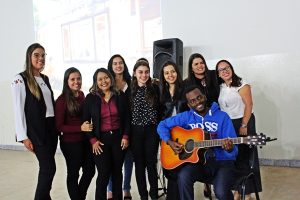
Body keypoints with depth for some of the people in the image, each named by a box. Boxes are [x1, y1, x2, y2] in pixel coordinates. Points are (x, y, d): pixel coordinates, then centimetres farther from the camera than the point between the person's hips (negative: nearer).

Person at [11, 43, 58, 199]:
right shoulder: (20, 79, -7)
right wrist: (24, 137, -15)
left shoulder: (45, 79, 14)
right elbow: (18, 110, -11)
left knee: (46, 168, 10)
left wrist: (57, 127, 14)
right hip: (36, 130, -7)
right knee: (49, 168, -9)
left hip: (51, 127, 7)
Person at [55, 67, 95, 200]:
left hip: (85, 140, 6)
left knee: (90, 170, 15)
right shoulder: (62, 100, -15)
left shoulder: (81, 95, 2)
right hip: (70, 143, -6)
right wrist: (80, 128, -23)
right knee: (73, 173, 11)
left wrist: (88, 127, 4)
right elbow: (59, 126, -15)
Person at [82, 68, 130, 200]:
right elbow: (86, 121, -1)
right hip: (100, 139, -2)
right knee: (104, 174, -4)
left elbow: (126, 118, 4)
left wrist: (125, 136, -3)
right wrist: (93, 140, -8)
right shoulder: (90, 98, -2)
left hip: (118, 137, 2)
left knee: (117, 171, 12)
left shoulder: (120, 95, 2)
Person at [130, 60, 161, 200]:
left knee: (151, 163, 5)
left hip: (151, 130, -1)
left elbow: (160, 110, 1)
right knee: (139, 164, 9)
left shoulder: (155, 89, 0)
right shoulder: (130, 91, 1)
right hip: (136, 131, 1)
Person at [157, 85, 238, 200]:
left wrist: (229, 149, -31)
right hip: (198, 160, 2)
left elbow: (233, 151, -6)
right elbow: (162, 125, 10)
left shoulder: (222, 116, -3)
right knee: (183, 176, -30)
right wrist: (169, 142, -7)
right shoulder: (186, 117, 4)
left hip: (222, 162, -2)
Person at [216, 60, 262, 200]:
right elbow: (220, 107, 11)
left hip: (243, 122, -5)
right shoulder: (220, 87, 9)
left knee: (244, 157, -1)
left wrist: (244, 125, -18)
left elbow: (248, 105, -13)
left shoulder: (241, 84, -7)